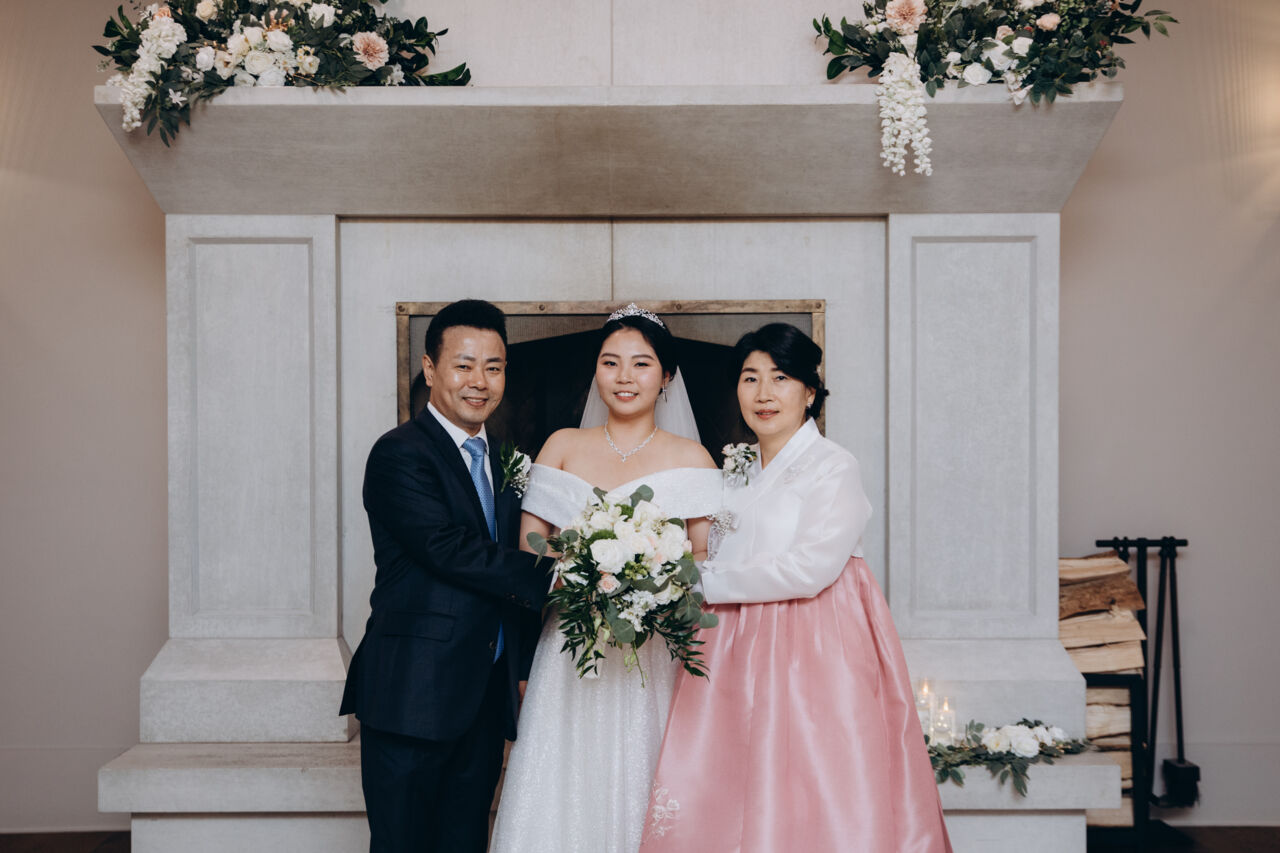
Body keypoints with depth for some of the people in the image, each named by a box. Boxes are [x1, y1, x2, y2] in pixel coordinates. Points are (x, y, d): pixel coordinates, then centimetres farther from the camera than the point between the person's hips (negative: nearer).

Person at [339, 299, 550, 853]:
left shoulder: (500, 462, 16)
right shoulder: (400, 454, -9)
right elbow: (450, 550, -22)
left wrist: (523, 665, 14)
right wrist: (550, 578, -22)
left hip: (485, 699, 7)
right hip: (413, 697, -7)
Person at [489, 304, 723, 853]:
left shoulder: (690, 457, 5)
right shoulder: (563, 447, 10)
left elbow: (708, 554, 0)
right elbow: (529, 541, 6)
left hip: (656, 655, -1)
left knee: (644, 793, -2)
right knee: (566, 795, -1)